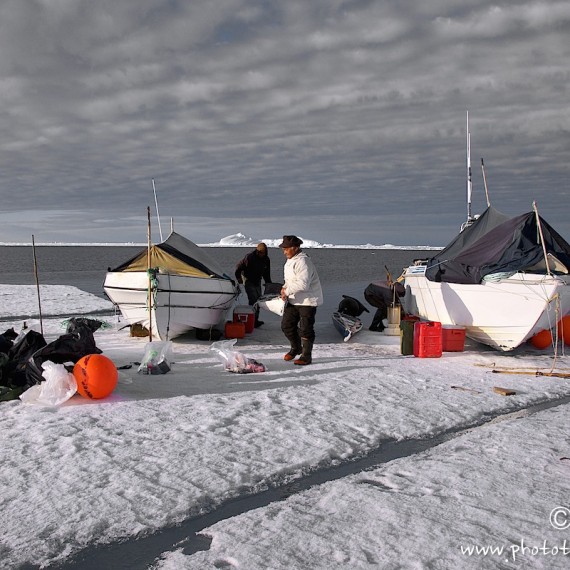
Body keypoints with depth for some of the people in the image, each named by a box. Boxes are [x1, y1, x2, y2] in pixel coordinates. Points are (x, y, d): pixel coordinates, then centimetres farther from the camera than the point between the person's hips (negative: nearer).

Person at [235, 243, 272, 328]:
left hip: (257, 281, 7)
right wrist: (239, 278, -13)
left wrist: (268, 283, 6)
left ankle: (256, 319, 15)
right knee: (253, 300, -16)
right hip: (248, 281, -7)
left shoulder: (266, 259, -2)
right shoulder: (249, 257, -21)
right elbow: (238, 267, -13)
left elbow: (267, 273, 10)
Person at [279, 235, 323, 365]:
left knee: (305, 329, -3)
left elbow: (303, 284, -28)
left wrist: (287, 291, -20)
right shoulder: (290, 261, 11)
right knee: (286, 325, 12)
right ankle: (296, 348, 33)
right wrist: (285, 287, 2)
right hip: (293, 300, 10)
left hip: (308, 300, -10)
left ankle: (306, 356, 9)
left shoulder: (303, 261, -21)